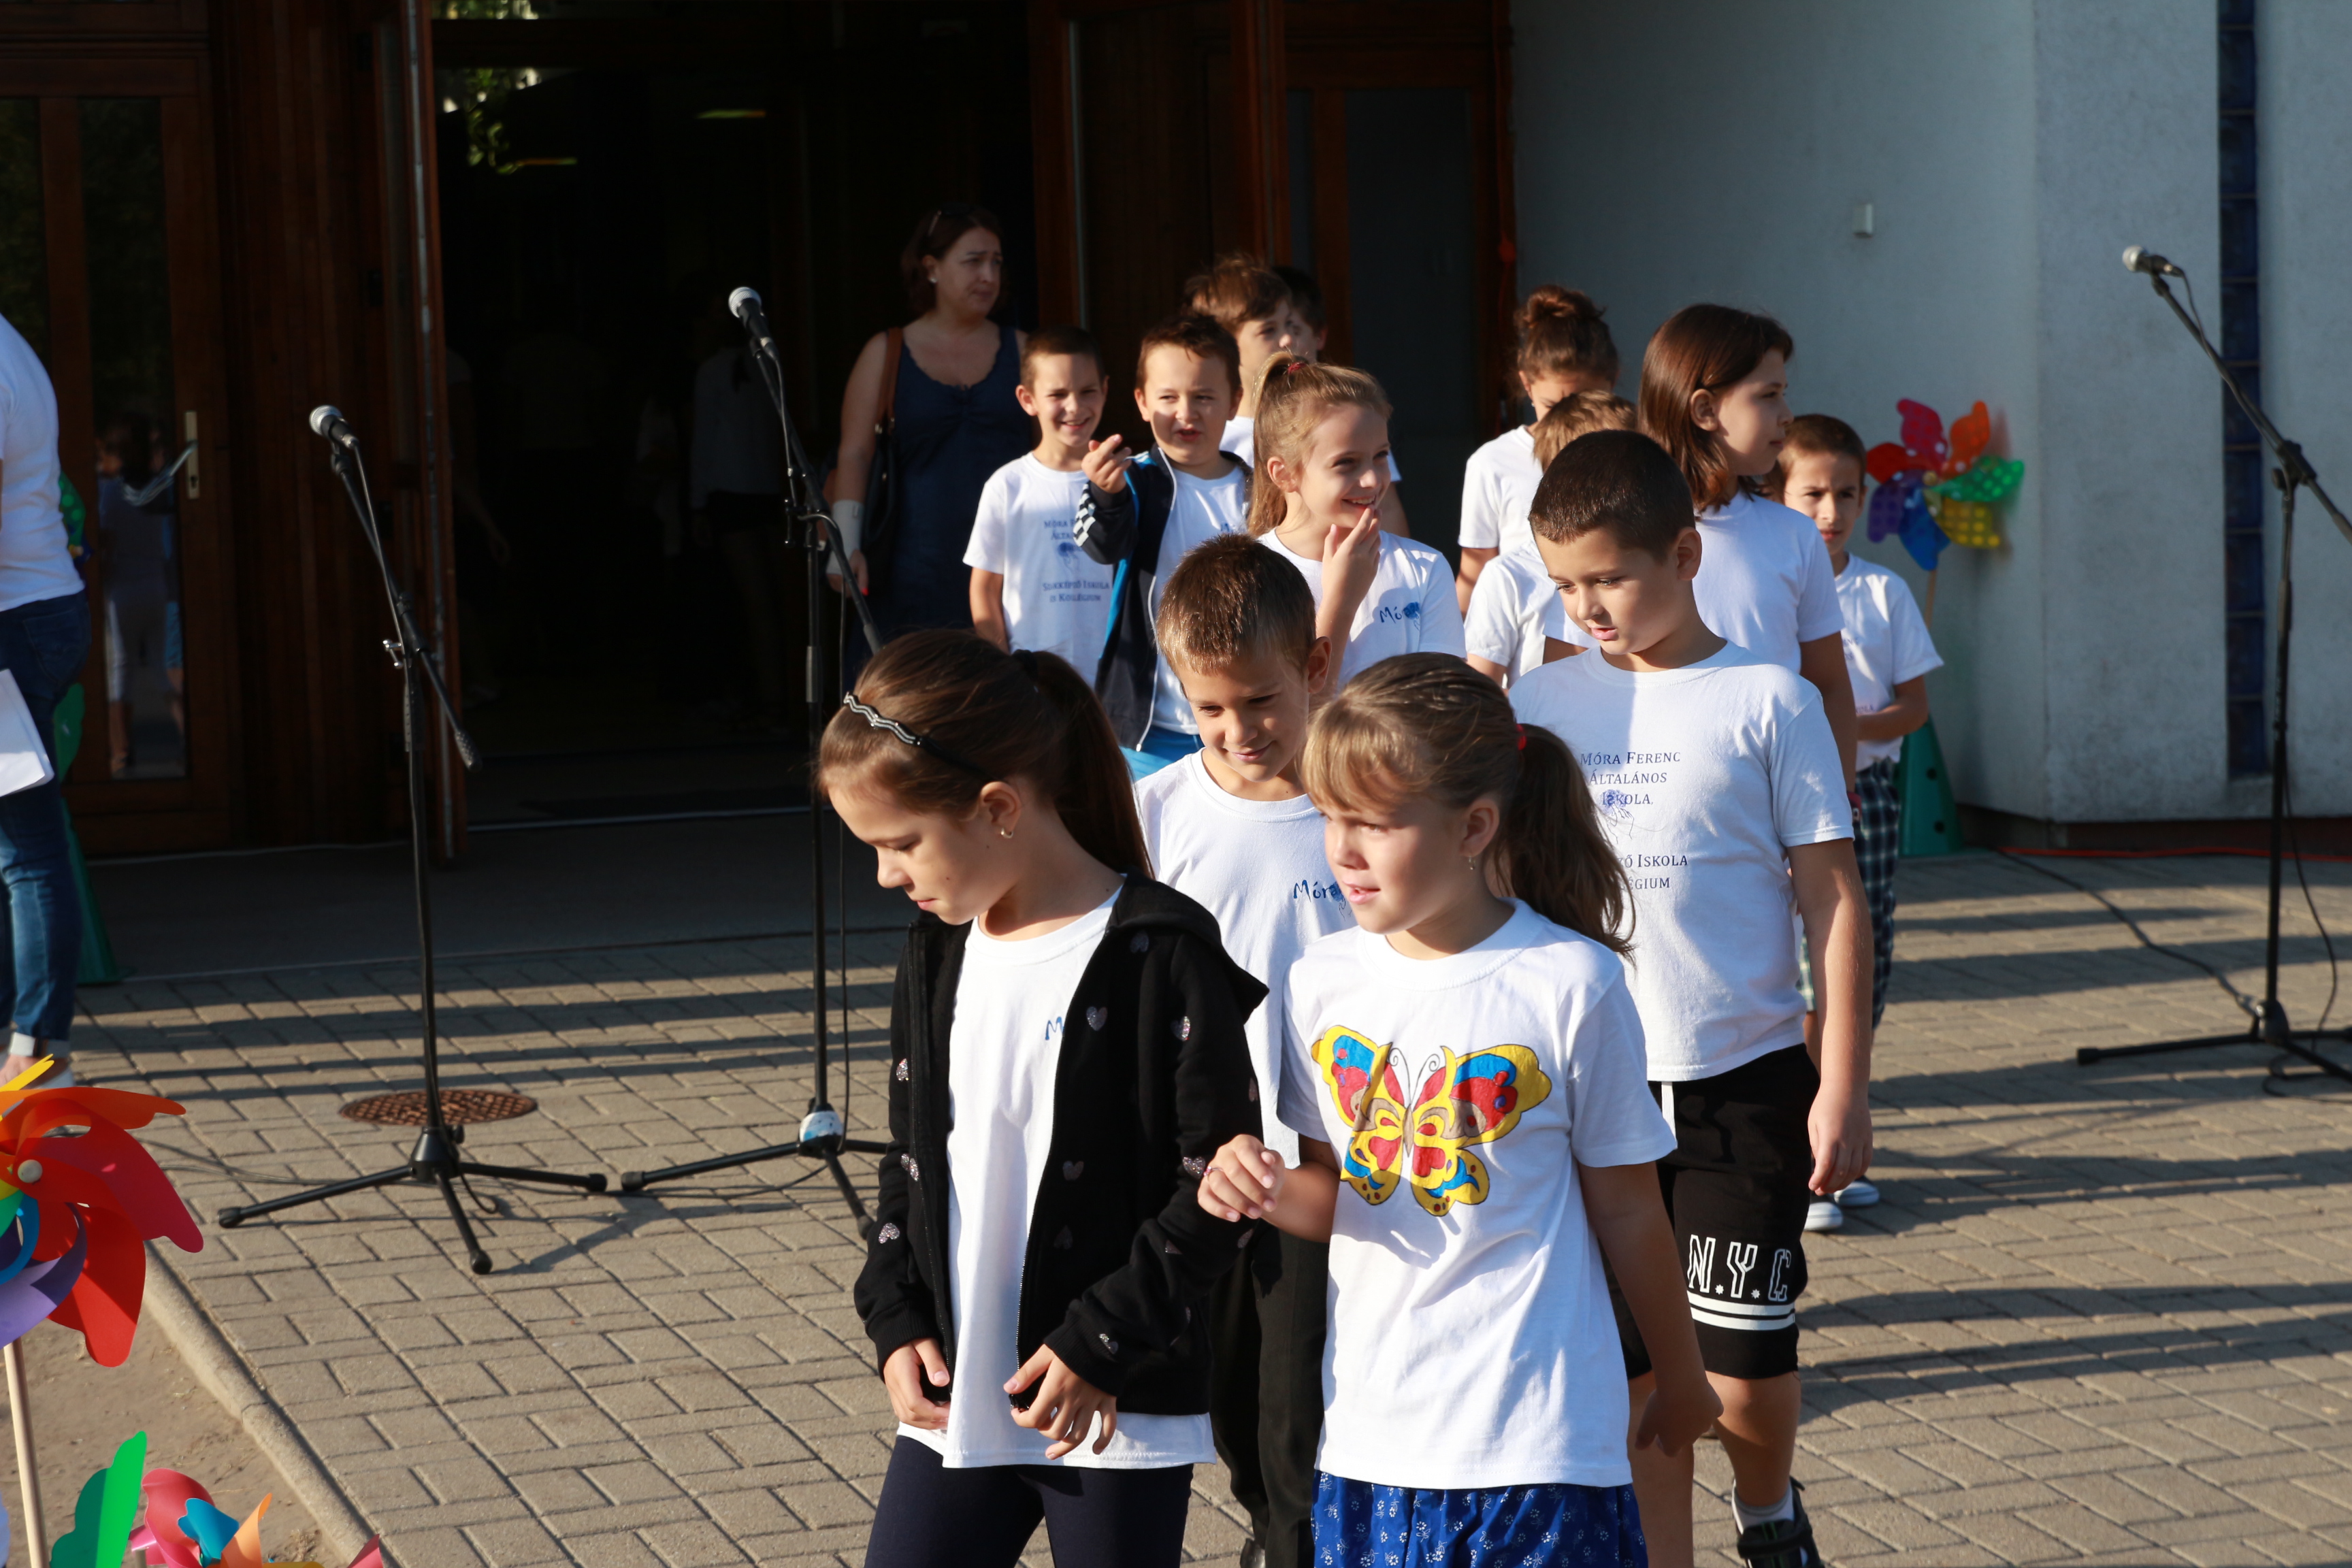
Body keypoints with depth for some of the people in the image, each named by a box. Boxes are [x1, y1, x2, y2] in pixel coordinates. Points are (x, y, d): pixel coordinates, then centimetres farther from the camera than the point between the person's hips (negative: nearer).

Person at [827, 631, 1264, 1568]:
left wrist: (1102, 1345, -16)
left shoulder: (1162, 956, -15)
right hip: (950, 1398, 6)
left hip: (1117, 1414, -6)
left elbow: (1217, 1185, -15)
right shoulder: (938, 951, 7)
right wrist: (896, 1321, 3)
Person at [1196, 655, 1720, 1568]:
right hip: (1368, 1427, 4)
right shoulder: (1320, 983, 1)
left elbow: (1625, 1208, -1)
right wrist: (1269, 1189, -10)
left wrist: (1679, 1377, 10)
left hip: (1536, 1432, -4)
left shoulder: (1571, 984, -11)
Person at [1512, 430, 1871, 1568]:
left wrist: (1843, 1088, -8)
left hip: (1742, 1088, -2)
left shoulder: (1767, 701, -4)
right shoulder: (1544, 701, 5)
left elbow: (1833, 898, -3)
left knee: (1747, 1374, 3)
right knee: (1633, 1380, 4)